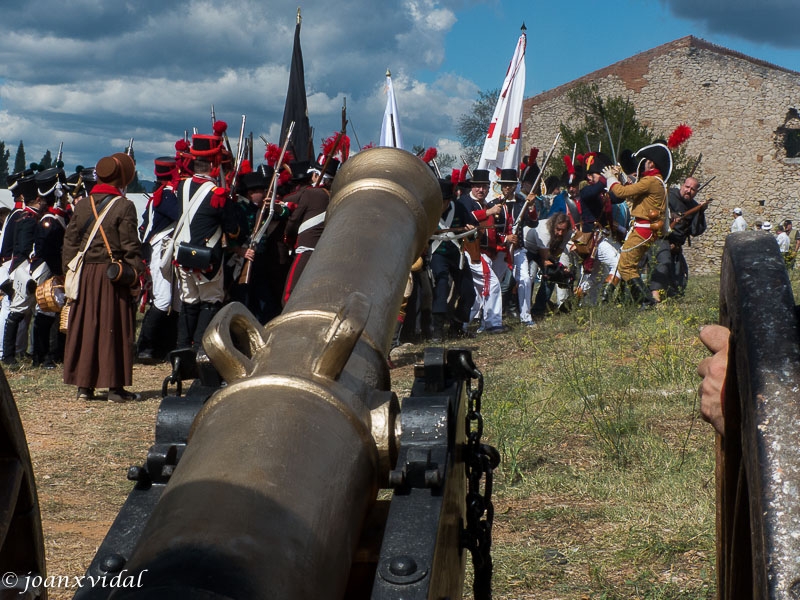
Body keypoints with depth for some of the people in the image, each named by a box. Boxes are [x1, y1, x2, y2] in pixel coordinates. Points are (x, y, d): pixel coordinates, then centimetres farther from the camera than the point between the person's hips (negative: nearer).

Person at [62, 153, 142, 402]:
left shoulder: (82, 205, 8)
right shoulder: (124, 206, -8)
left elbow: (70, 243, 9)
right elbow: (131, 247, -10)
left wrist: (69, 274, 16)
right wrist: (135, 278, -3)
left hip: (84, 274, 5)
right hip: (114, 276, -5)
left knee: (84, 327, 9)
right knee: (114, 329, 1)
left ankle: (84, 385, 13)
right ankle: (115, 386, 4)